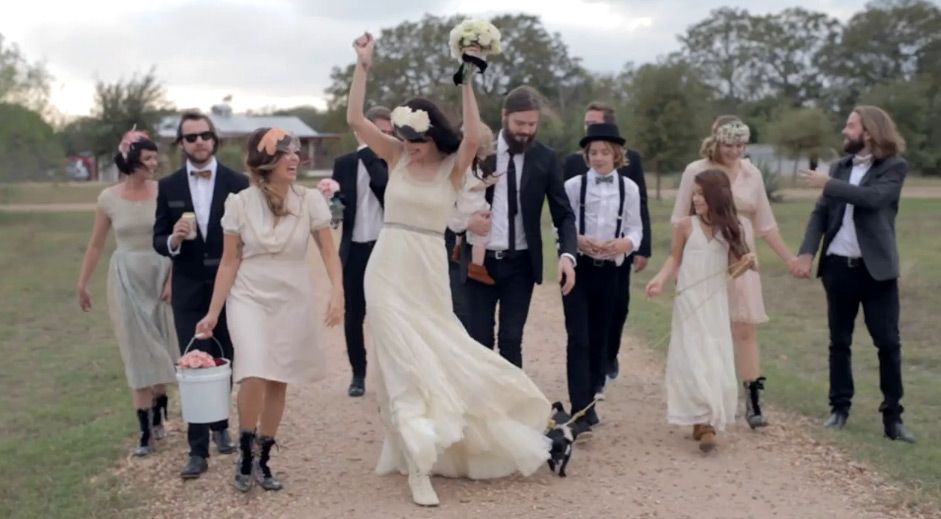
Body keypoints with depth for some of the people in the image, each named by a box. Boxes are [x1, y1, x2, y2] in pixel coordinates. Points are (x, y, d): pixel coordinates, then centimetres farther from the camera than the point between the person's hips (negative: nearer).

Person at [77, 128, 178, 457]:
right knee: (137, 352, 2)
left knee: (159, 348, 9)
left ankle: (158, 413, 30)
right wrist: (82, 283, 9)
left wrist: (173, 279, -14)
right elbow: (96, 244, 7)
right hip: (126, 278, 0)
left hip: (160, 275, 0)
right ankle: (146, 430, 6)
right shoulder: (109, 198, -3)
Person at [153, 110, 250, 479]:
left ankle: (220, 425, 37)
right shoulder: (168, 187, 2)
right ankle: (198, 450, 1)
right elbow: (158, 238, 4)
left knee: (227, 363, 13)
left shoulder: (238, 183, -3)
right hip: (188, 291, 0)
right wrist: (173, 240, -20)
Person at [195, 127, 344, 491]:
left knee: (278, 382, 8)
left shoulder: (310, 200, -7)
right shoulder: (240, 203, -7)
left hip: (292, 300, 2)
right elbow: (230, 262, -2)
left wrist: (338, 292, -21)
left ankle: (263, 460, 23)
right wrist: (213, 313, -2)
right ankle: (245, 454, 5)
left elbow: (329, 252, -4)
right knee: (254, 377, -17)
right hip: (249, 298, -1)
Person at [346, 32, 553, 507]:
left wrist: (467, 81, -26)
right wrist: (363, 65, -13)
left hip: (429, 275, 0)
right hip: (388, 272, 0)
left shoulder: (453, 166, -4)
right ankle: (418, 467, -1)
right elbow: (354, 119, -7)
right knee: (404, 360, -3)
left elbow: (473, 137, -24)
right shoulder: (395, 156, 1)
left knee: (433, 357, 9)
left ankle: (428, 445, 29)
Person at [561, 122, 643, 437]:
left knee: (600, 339, 12)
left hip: (610, 270, 3)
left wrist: (625, 244, -18)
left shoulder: (629, 188, 3)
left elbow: (635, 229, 3)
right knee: (579, 340, -9)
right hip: (578, 268, -3)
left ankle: (589, 404, 27)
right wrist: (578, 241, -20)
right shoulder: (573, 186, -3)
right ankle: (580, 412, -10)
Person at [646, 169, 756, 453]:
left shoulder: (731, 229, 1)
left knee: (716, 361, 2)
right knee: (693, 360, -5)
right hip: (689, 301, -2)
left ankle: (708, 420, 11)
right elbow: (675, 259, 5)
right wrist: (660, 279, -10)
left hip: (716, 303, 2)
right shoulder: (686, 225, -4)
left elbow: (732, 269, 6)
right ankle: (704, 421, -2)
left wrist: (747, 262, -14)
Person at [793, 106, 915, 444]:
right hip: (838, 265, 4)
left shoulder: (894, 167, -3)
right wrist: (807, 253, -6)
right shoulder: (840, 167, 10)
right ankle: (840, 407, 20)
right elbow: (820, 213, 6)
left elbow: (874, 197, -22)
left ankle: (892, 416, 6)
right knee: (839, 341, 10)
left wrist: (829, 183, -17)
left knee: (888, 342, -1)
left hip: (876, 268, -4)